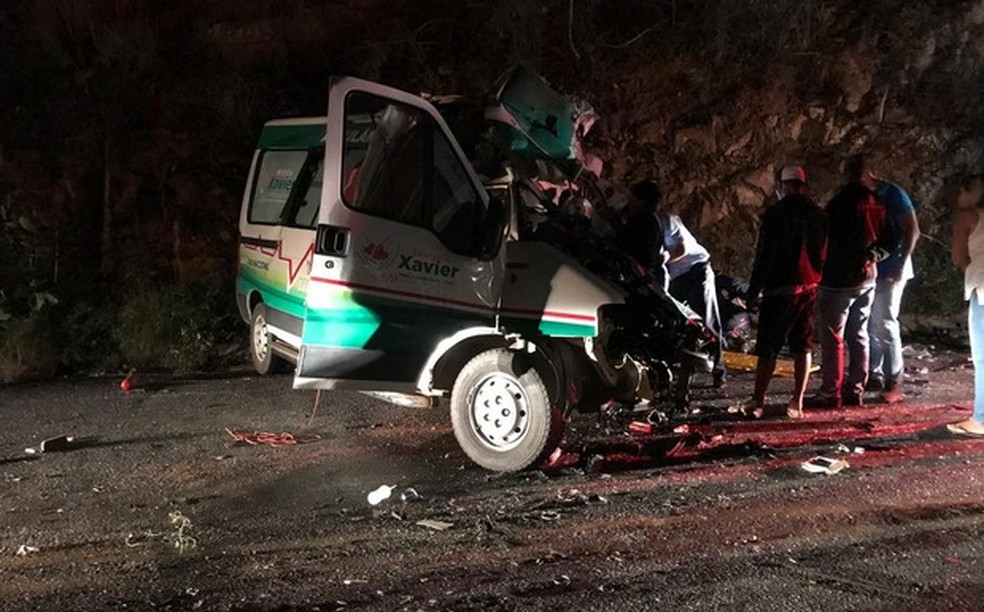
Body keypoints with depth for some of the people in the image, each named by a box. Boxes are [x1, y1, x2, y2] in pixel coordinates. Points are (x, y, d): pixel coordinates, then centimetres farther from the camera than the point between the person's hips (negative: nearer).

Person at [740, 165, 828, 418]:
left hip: (780, 290, -5)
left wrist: (753, 290, -5)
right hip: (811, 289, 5)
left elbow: (764, 255, -10)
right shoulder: (819, 215, 7)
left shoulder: (775, 213, -9)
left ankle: (758, 401, -2)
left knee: (767, 348, -1)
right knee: (803, 347, 9)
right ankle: (797, 402, 8)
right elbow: (826, 253, 13)